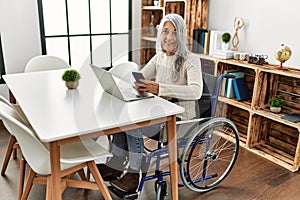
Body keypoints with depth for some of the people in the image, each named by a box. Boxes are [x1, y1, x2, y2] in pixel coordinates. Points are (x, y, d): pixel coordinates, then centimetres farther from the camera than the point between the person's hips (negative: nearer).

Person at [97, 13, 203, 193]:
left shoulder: (191, 60, -13)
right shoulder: (159, 57, 8)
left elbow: (196, 91, -31)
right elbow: (137, 79, 6)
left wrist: (159, 88, -41)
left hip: (180, 119, -6)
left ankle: (133, 177, -6)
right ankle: (116, 165, -2)